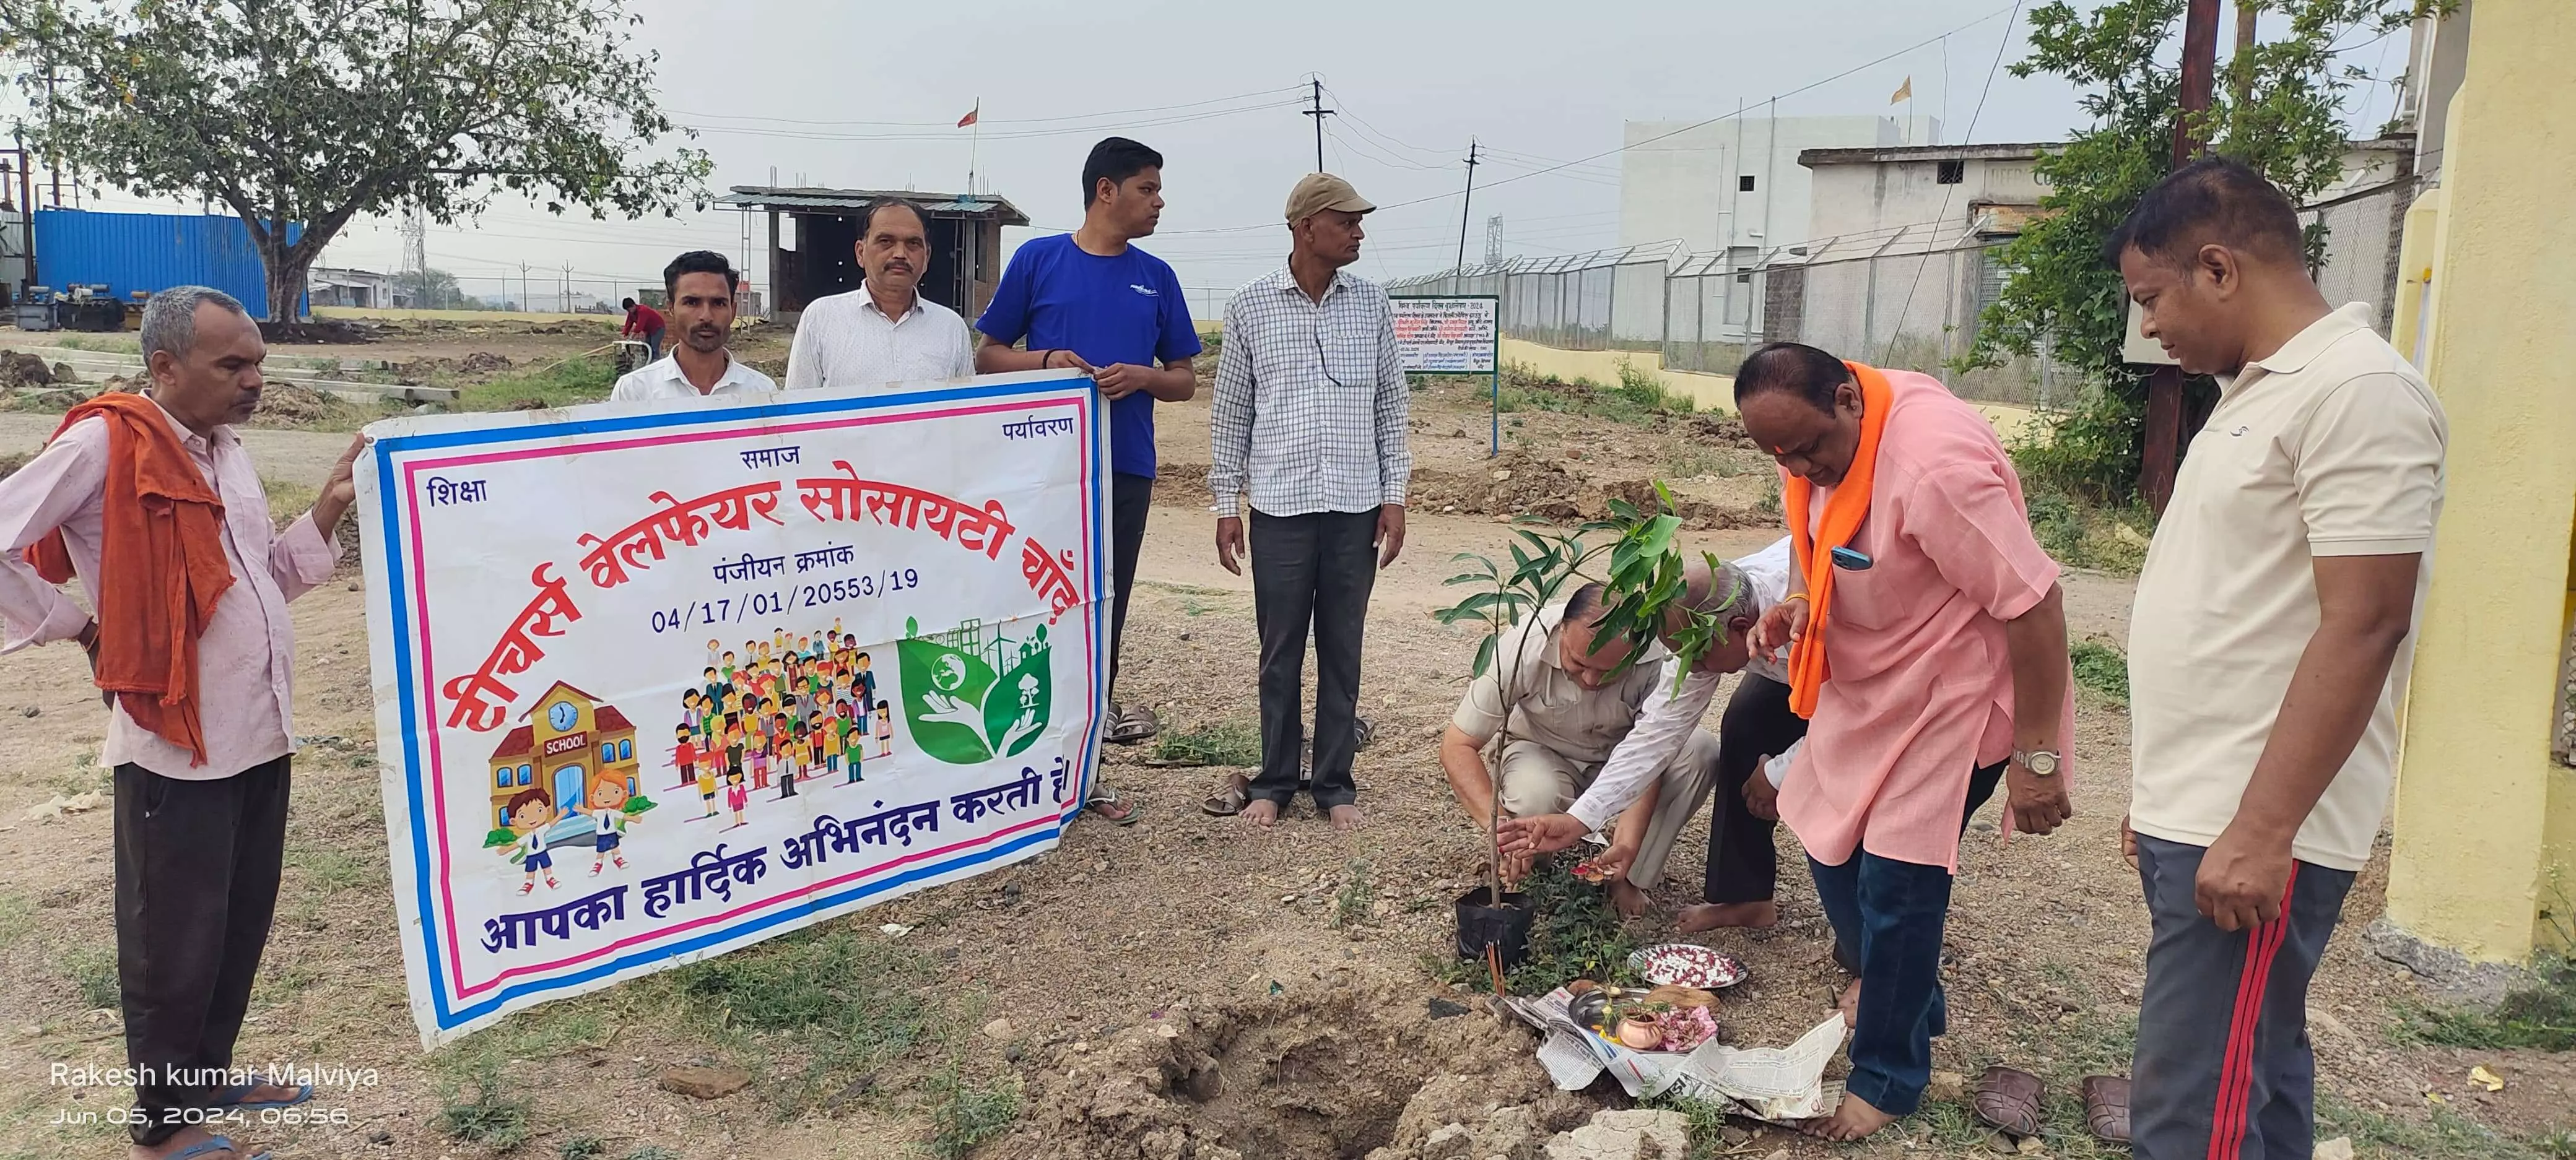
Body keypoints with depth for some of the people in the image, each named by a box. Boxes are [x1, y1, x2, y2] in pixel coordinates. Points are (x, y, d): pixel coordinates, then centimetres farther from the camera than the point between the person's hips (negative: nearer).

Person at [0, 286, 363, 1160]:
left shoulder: (226, 450, 12)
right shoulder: (105, 442, -13)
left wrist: (330, 507, 2)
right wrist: (81, 628, -8)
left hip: (261, 735, 7)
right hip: (176, 744, -7)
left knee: (242, 925, 18)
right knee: (177, 941, 6)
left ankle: (207, 1077, 36)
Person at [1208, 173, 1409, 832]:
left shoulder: (1371, 303, 5)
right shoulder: (1250, 307, 0)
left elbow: (1391, 403, 9)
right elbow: (1231, 411, 4)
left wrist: (1394, 495, 4)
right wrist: (1226, 505, 3)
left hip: (1356, 507, 2)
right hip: (1280, 507, -1)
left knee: (1342, 653, 8)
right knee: (1281, 655, 7)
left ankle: (1335, 784, 20)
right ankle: (1275, 783, 20)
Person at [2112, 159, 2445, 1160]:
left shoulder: (2358, 392, -15)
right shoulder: (2259, 392, 15)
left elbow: (2360, 628, -21)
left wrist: (2261, 832, -22)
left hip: (2251, 835, -10)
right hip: (2199, 818, 10)